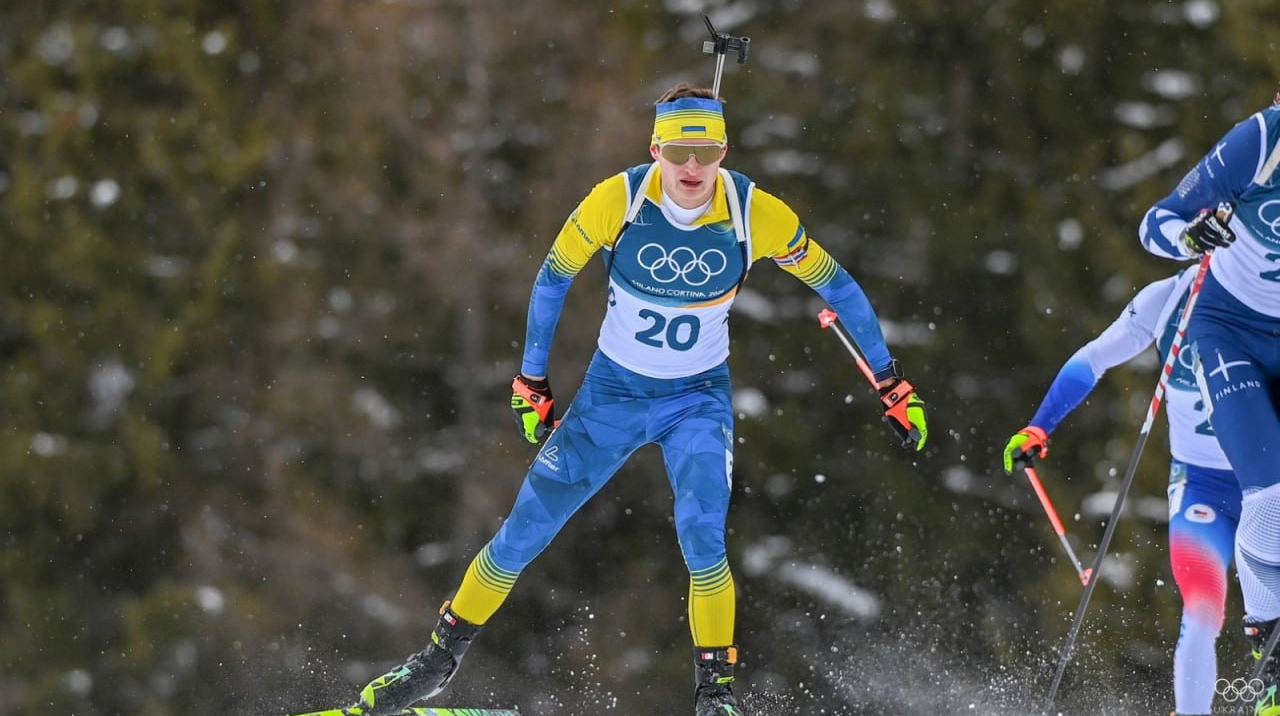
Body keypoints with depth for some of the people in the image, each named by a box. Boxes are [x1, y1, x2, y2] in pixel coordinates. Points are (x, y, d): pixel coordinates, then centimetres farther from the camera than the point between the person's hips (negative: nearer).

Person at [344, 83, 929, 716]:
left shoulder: (757, 214, -21)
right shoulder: (616, 201, -22)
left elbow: (838, 289, -6)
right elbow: (551, 281, -4)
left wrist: (892, 385, -2)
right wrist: (531, 382, 1)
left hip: (699, 400, -1)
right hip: (612, 391, 1)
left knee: (702, 538, -25)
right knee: (524, 532, 0)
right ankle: (442, 655, 21)